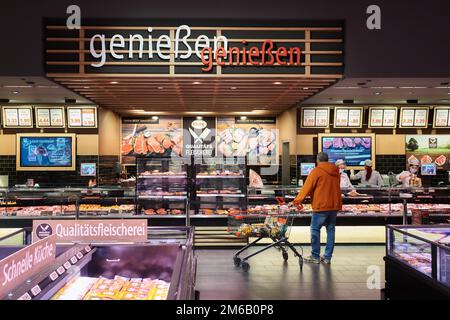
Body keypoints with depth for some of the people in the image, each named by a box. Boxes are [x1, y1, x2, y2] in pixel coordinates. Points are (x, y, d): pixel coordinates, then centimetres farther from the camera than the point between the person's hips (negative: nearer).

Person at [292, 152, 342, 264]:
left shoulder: (316, 171, -8)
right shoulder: (335, 171, 10)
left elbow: (307, 187, -12)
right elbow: (334, 187, 15)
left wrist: (297, 200, -11)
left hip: (321, 205, -6)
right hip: (334, 205, 6)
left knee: (315, 230, 4)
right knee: (331, 230, 10)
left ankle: (315, 256, 8)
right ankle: (327, 257, 13)